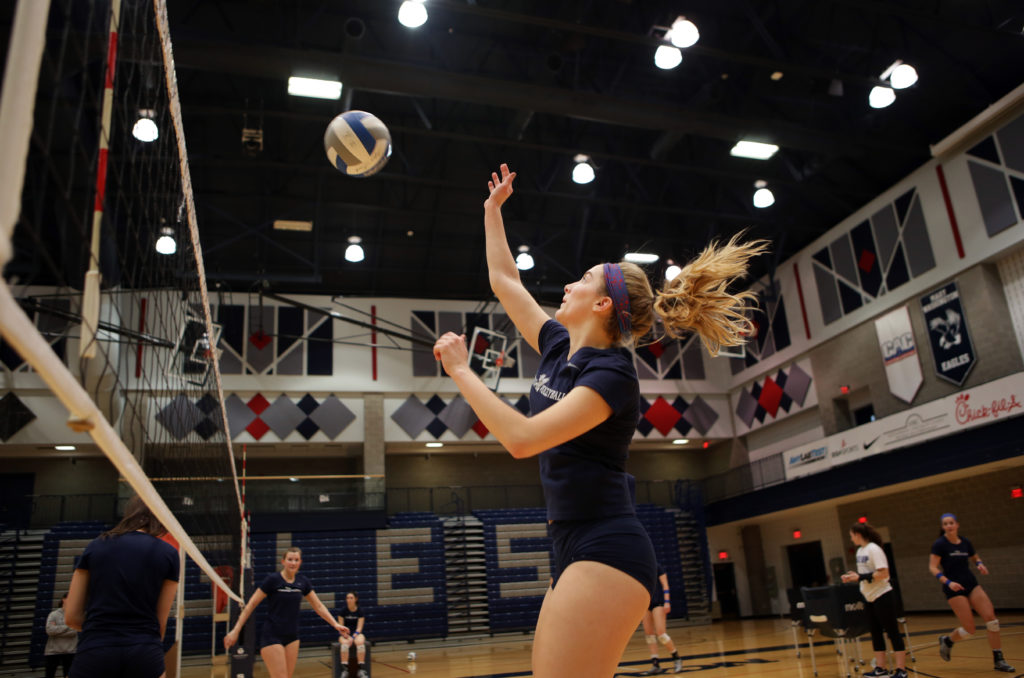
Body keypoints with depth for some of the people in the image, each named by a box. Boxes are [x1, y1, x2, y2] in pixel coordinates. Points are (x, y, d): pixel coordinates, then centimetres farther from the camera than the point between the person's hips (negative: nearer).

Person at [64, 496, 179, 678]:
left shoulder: (95, 546, 9)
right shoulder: (168, 553, 5)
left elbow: (71, 616, 11)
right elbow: (161, 622, 6)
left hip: (94, 653, 1)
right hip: (143, 655, -1)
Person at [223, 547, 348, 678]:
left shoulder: (302, 581, 3)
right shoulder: (272, 579, -11)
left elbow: (318, 606, 8)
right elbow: (251, 605, -7)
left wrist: (335, 624, -1)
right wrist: (236, 630, -10)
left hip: (292, 637, 5)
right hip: (272, 637, -5)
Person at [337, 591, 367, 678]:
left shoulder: (360, 611, -1)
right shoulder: (343, 611, 0)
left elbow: (359, 627, -5)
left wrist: (353, 636, -21)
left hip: (357, 634, 0)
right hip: (345, 634, 0)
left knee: (360, 642, -37)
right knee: (345, 643, -37)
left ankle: (362, 669, -33)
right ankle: (344, 670, -37)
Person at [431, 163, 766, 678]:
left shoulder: (612, 373, -14)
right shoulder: (559, 348, 10)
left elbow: (521, 439, -23)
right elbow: (504, 282, 21)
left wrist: (460, 370, -15)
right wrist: (493, 208, 28)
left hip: (606, 553, -9)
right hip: (573, 552, 9)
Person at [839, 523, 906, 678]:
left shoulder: (874, 549, -16)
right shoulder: (860, 551, 10)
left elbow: (883, 573, -23)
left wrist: (861, 577, -24)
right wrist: (853, 576, 3)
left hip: (882, 596, -9)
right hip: (870, 598, 9)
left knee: (892, 632, -2)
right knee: (875, 633, 11)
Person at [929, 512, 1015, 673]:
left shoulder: (965, 542, 5)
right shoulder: (940, 544, -11)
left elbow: (975, 558, 22)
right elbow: (932, 567, -14)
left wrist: (980, 564, -1)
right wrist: (948, 582, -27)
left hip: (971, 584, 5)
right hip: (954, 589, -5)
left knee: (992, 619, -8)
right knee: (969, 629, -9)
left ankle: (998, 661, 6)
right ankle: (947, 641, 22)